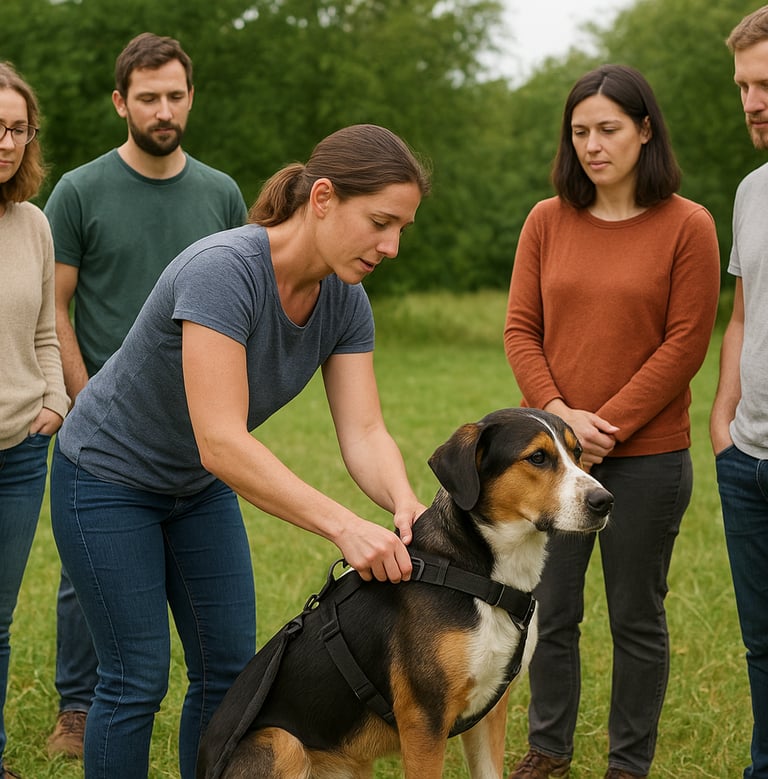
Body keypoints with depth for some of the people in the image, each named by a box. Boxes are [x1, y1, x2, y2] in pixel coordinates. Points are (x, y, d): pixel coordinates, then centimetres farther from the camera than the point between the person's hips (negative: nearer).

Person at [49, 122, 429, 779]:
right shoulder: (223, 270, -35)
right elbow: (222, 443, -40)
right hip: (109, 477, -7)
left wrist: (403, 504, -35)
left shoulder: (345, 301, -12)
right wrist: (344, 526, -45)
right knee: (138, 680, -2)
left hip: (197, 487, 7)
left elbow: (364, 432, -14)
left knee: (229, 670, 8)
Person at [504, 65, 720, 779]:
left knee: (636, 619, 8)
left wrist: (607, 425, -12)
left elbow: (684, 345, -8)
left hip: (646, 458, -3)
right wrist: (558, 414, -10)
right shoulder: (548, 221, 6)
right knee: (549, 612, 11)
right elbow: (520, 329, 4)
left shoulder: (687, 227, -5)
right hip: (550, 448, 3)